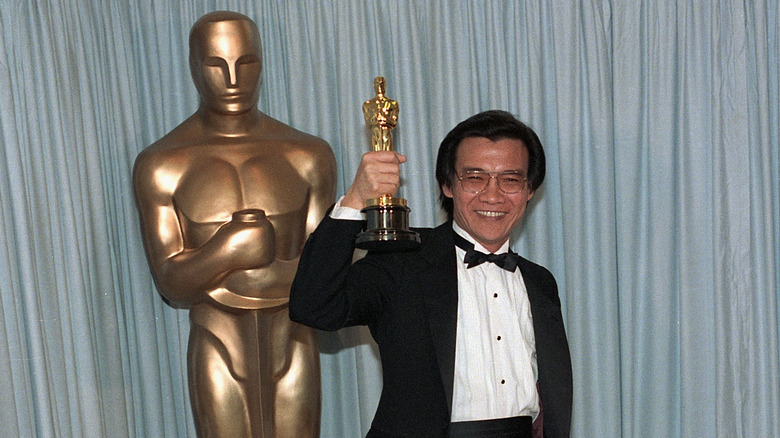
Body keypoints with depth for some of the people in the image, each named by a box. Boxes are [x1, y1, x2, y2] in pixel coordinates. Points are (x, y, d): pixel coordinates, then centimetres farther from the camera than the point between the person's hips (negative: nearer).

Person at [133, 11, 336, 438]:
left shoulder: (308, 155, -2)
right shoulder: (161, 165, -6)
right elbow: (172, 284, -9)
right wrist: (225, 249, -28)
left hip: (292, 349, 2)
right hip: (219, 355, -1)